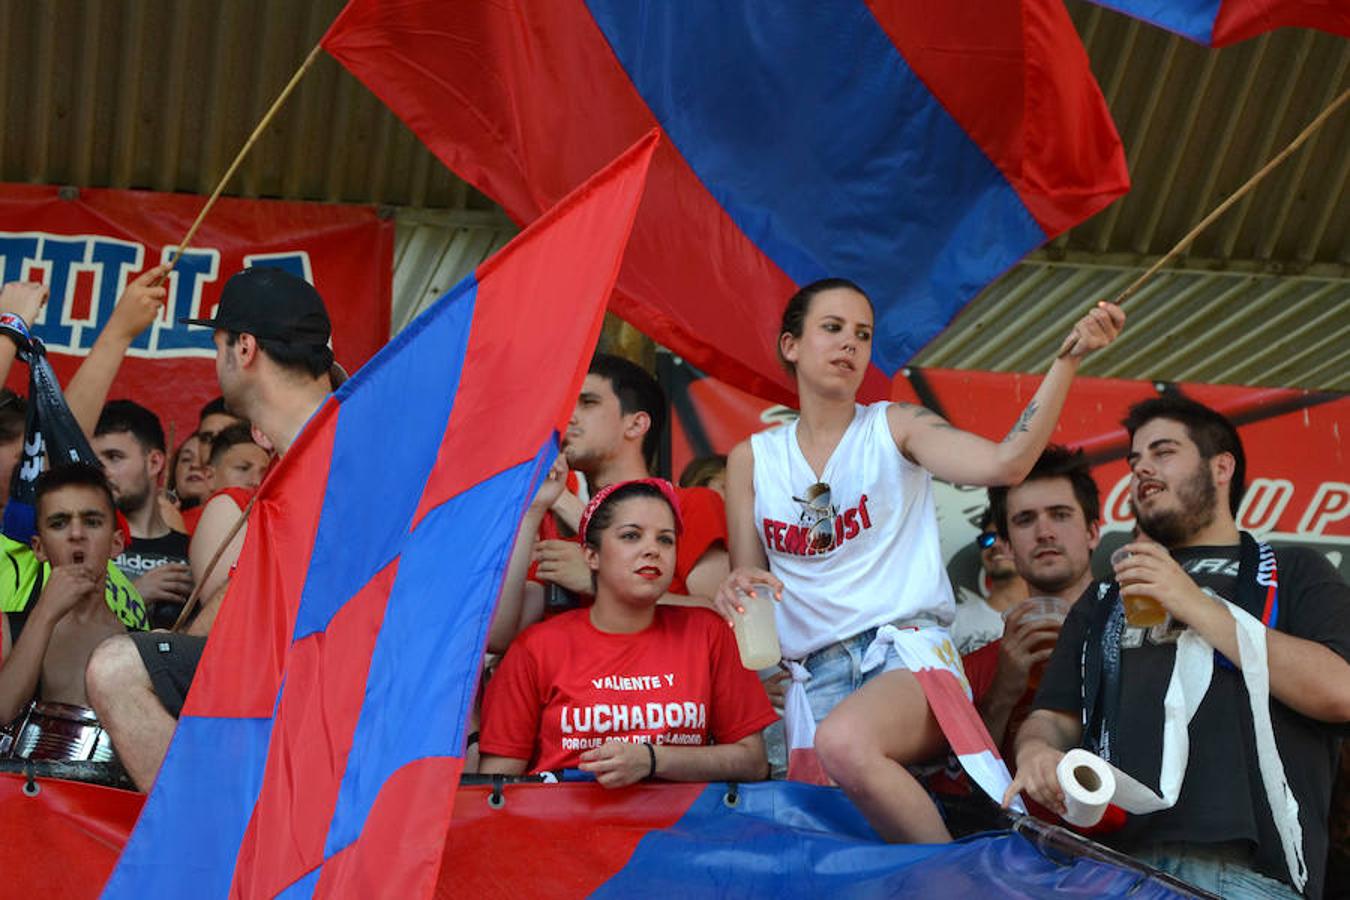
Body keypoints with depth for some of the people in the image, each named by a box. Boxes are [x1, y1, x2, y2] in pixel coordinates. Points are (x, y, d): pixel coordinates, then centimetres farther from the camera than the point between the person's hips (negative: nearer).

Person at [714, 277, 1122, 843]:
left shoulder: (894, 427, 8)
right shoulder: (752, 460, 16)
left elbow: (1004, 464, -9)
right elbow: (746, 581, 16)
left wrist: (1068, 360, -17)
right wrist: (736, 590, -9)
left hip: (907, 650, -4)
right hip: (812, 676, 4)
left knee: (845, 743, -37)